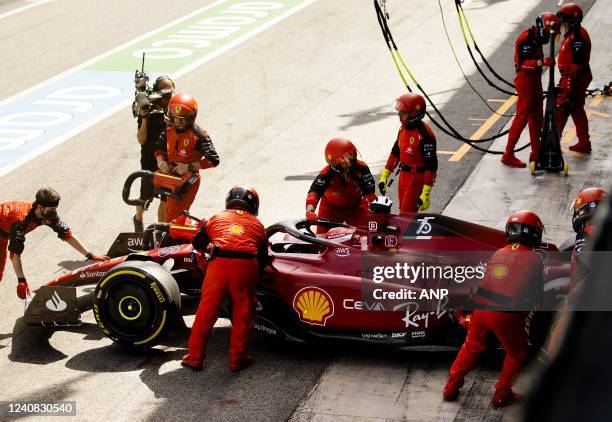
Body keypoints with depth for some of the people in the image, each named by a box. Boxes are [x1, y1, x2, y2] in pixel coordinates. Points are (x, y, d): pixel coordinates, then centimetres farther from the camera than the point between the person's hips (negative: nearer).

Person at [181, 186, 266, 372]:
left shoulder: (217, 218, 24)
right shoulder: (257, 224, 24)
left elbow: (197, 243, 28)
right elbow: (263, 256, 20)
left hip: (218, 264, 1)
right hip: (246, 265, 0)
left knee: (206, 310, 10)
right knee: (243, 313, 13)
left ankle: (195, 357, 17)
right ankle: (237, 358, 16)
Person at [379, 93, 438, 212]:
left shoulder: (424, 135, -21)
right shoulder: (403, 130, 6)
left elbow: (431, 166, -21)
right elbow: (395, 153, 18)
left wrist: (425, 194, -23)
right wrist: (384, 177, 15)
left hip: (417, 179, -9)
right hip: (403, 176, 9)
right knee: (403, 212, 16)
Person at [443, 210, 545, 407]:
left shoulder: (497, 254, 12)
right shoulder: (534, 259, 0)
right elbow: (537, 296, 6)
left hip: (481, 308, 4)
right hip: (507, 315, -4)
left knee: (472, 346, 27)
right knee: (516, 354, 22)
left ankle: (451, 387, 32)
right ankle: (501, 394, 26)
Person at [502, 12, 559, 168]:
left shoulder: (536, 38, 13)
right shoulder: (526, 38, -18)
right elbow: (524, 62, -27)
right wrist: (541, 62, -39)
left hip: (534, 80, 10)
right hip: (525, 80, -10)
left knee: (536, 118, 14)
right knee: (522, 117, -9)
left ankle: (536, 153, 23)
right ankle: (508, 155, -5)